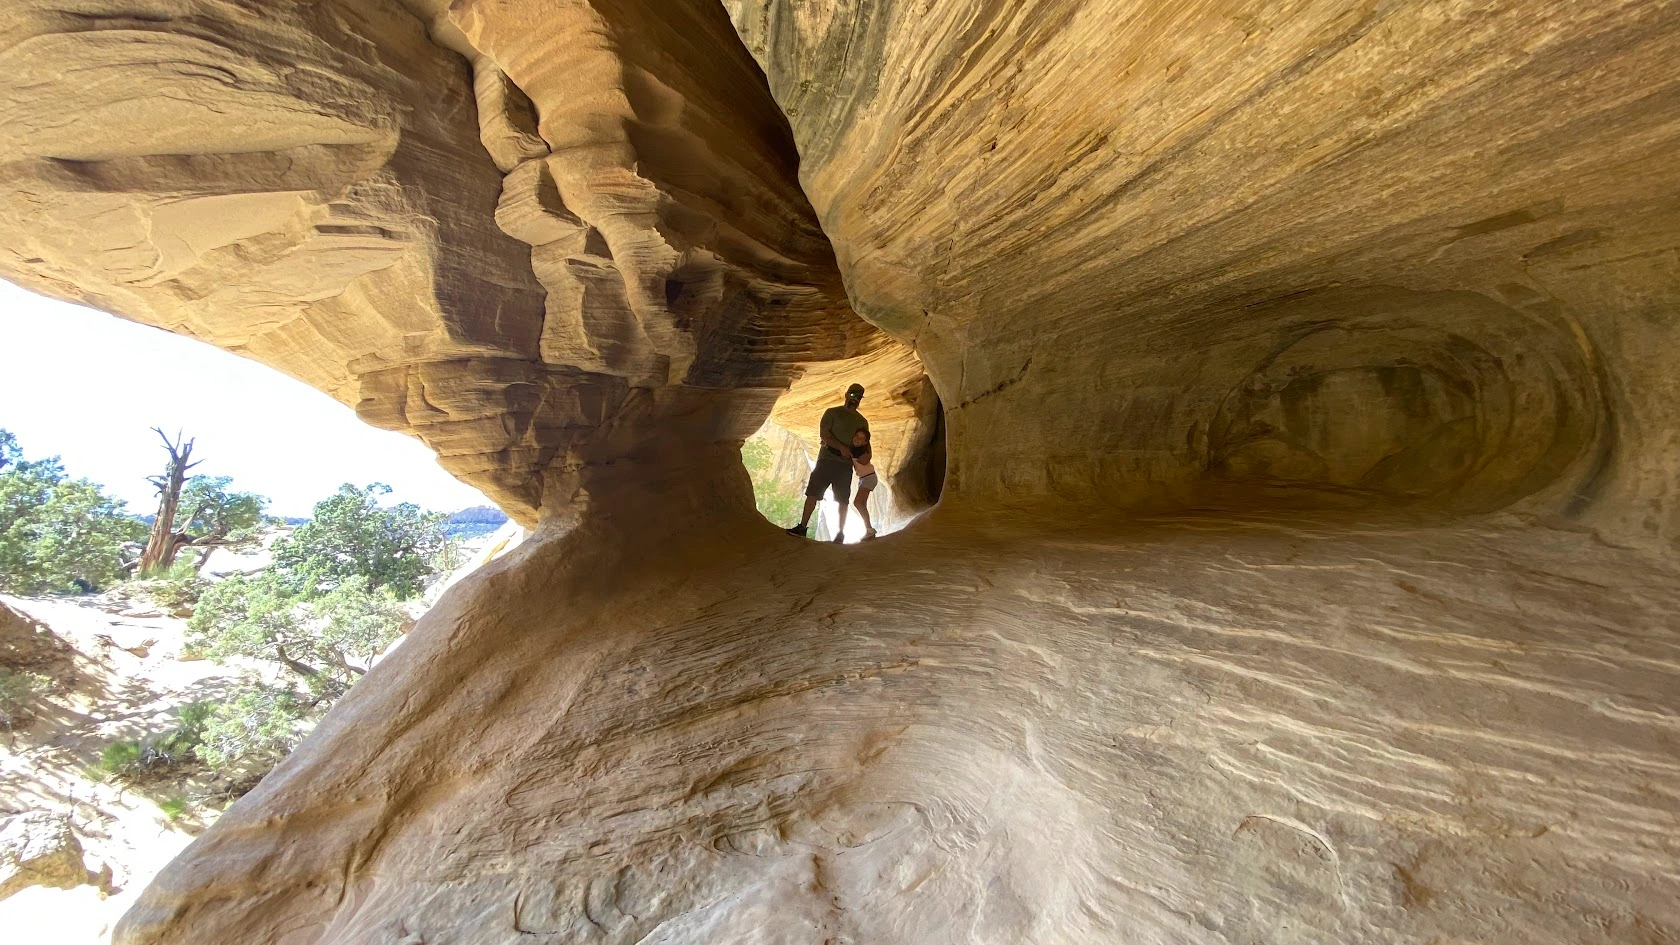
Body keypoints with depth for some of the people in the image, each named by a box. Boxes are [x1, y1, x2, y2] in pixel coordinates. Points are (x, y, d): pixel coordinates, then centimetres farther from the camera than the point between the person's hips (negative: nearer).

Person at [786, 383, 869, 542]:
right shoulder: (832, 412, 5)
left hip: (846, 464, 2)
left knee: (843, 500, 1)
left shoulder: (862, 422, 15)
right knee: (812, 493, -5)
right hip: (826, 459, -2)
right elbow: (823, 434, -7)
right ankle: (802, 527, -1)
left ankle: (840, 532, 8)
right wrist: (841, 448, -17)